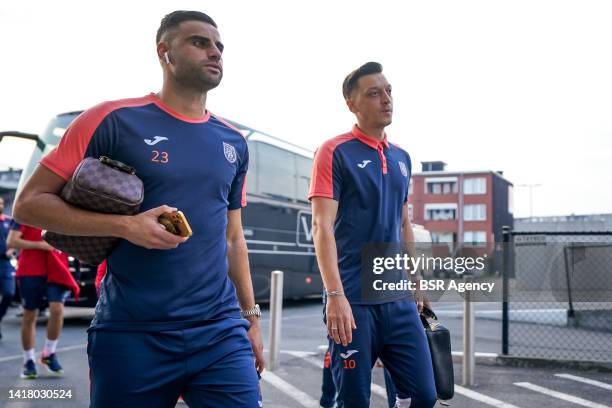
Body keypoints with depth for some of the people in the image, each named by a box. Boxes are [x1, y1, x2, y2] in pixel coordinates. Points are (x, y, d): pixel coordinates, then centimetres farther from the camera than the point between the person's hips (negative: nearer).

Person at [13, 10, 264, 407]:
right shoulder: (114, 120, -5)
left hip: (221, 331, 4)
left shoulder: (234, 143, 10)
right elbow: (30, 202, -6)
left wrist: (251, 315, 16)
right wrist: (125, 226, -18)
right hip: (131, 335, -3)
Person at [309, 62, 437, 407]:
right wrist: (335, 295, -22)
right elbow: (322, 226, -13)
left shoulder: (402, 158, 14)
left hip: (400, 300, 6)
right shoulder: (335, 152, -6)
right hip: (354, 300, -5)